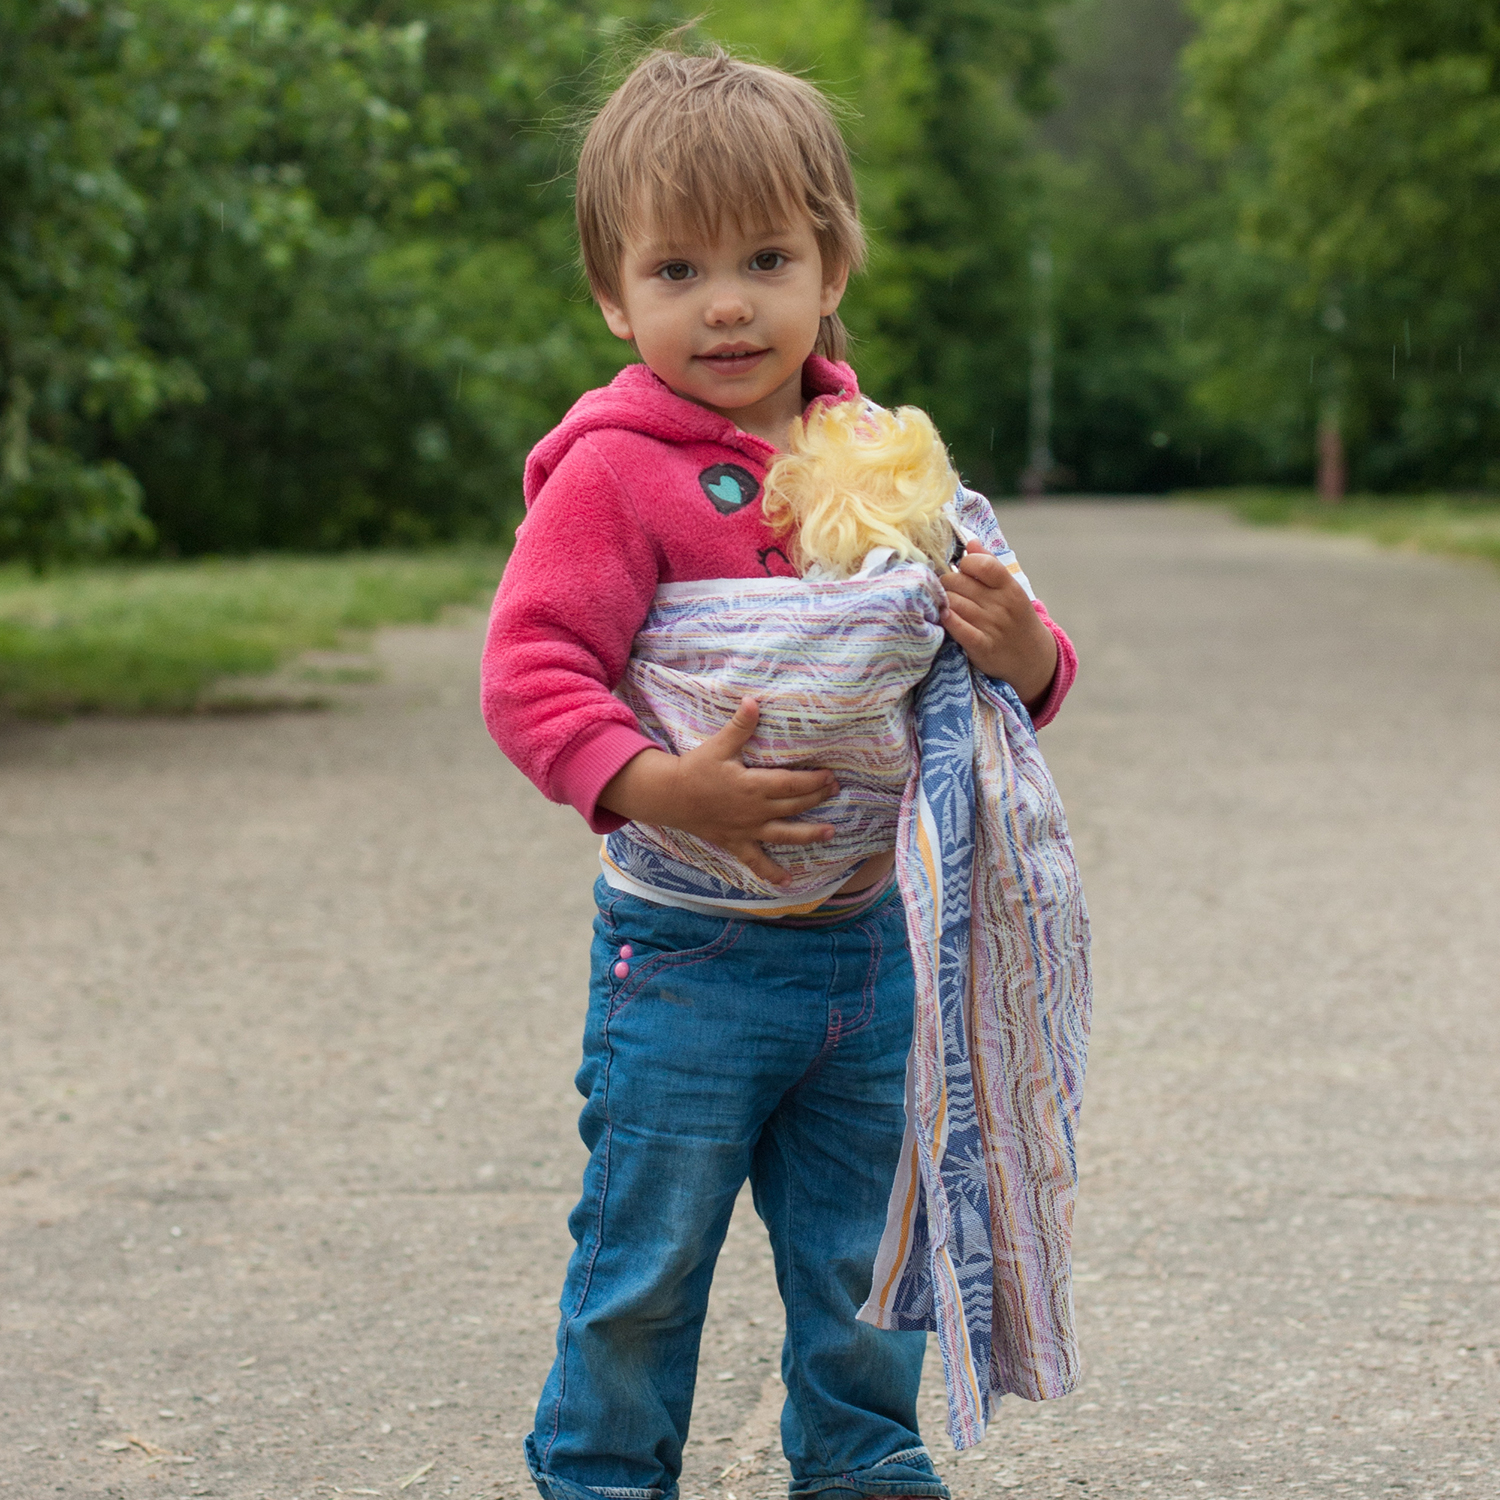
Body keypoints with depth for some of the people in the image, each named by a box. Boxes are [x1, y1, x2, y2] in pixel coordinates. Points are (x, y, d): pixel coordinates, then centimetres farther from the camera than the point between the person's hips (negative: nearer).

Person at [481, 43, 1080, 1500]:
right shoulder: (617, 473, -12)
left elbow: (992, 667, 12)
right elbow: (528, 673, -18)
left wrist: (1025, 654, -12)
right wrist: (660, 788, -31)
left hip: (873, 933, 5)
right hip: (690, 953, -5)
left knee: (867, 1255, 16)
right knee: (645, 1261, 4)